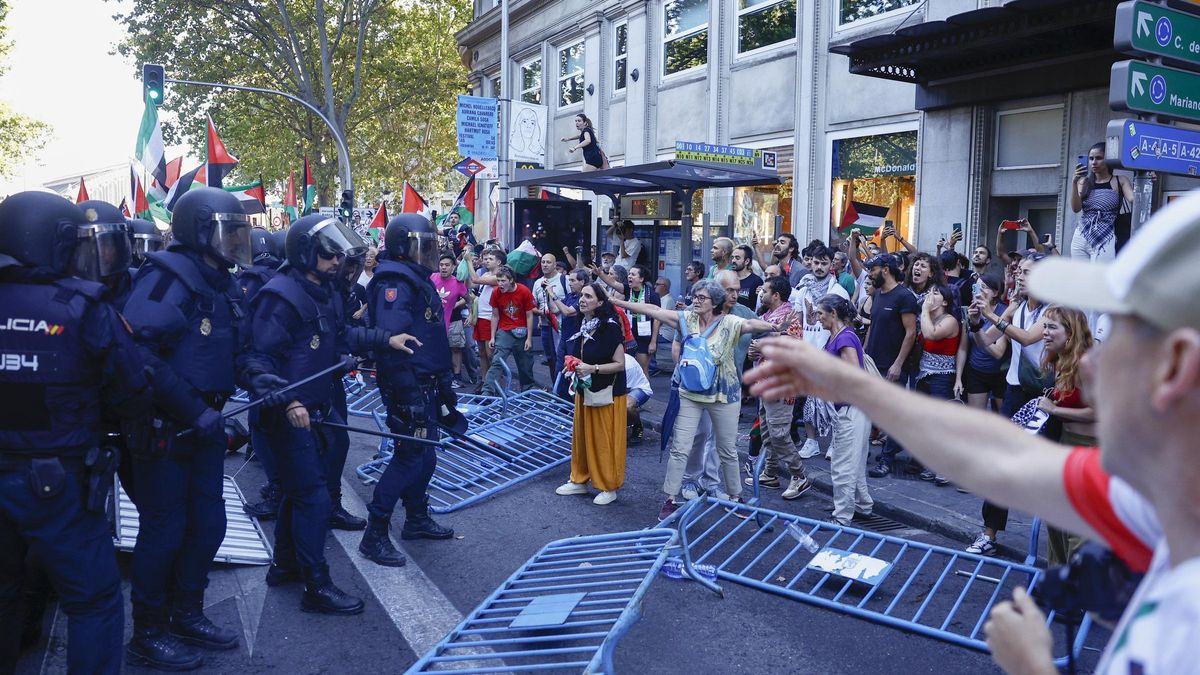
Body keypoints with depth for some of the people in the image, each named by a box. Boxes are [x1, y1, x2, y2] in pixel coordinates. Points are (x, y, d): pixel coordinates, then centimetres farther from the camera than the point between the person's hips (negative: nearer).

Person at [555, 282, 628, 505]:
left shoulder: (610, 327, -19)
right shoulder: (583, 325, 4)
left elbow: (620, 364, -18)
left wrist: (592, 368, -26)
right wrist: (574, 365, 2)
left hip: (607, 393, -7)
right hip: (584, 390, 7)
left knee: (605, 440, 2)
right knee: (581, 436, 15)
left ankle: (609, 487, 16)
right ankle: (580, 480, 30)